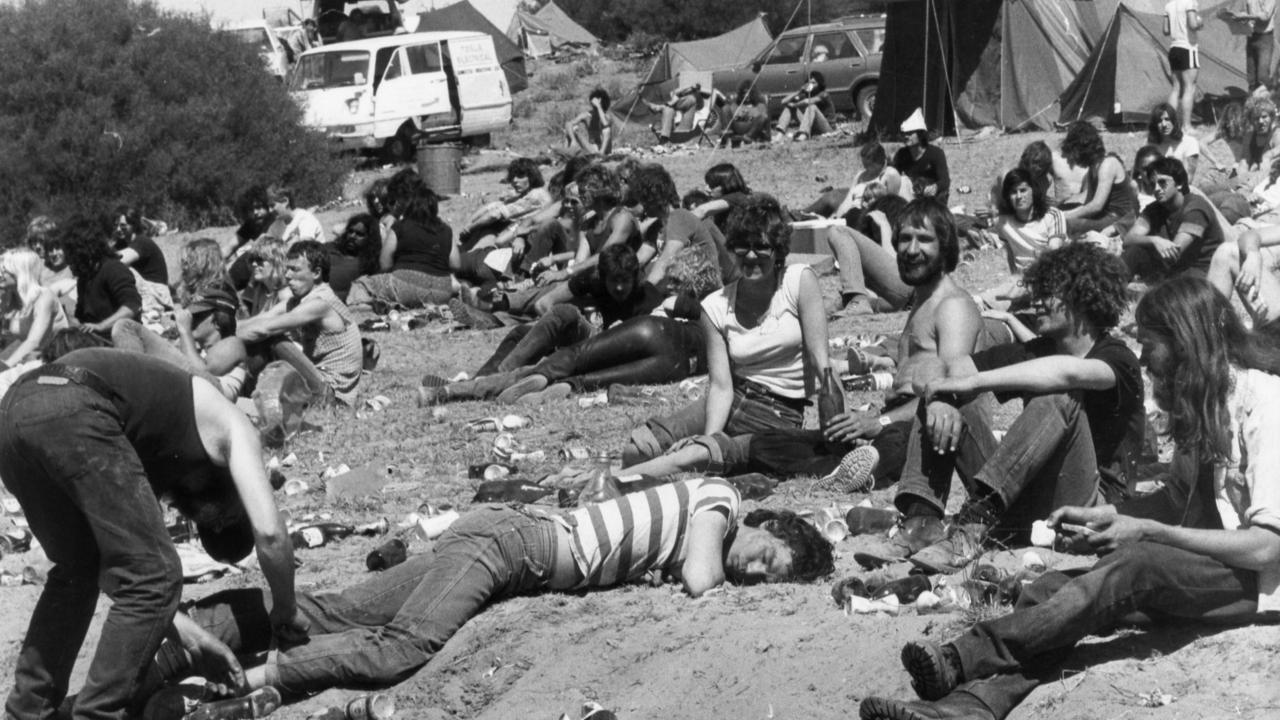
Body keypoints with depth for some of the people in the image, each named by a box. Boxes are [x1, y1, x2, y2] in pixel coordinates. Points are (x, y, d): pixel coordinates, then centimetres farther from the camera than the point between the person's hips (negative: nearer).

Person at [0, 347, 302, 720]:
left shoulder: (166, 465, 38)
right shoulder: (233, 428, 20)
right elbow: (269, 532, 6)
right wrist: (286, 612, 21)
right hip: (73, 411, -8)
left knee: (77, 570, 28)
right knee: (152, 578, 2)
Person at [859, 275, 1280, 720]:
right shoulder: (1201, 396, 12)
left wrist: (1146, 531, -22)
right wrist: (1100, 516, 0)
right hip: (1203, 568, 8)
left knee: (1135, 565, -35)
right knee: (1053, 589, -16)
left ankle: (963, 658, -37)